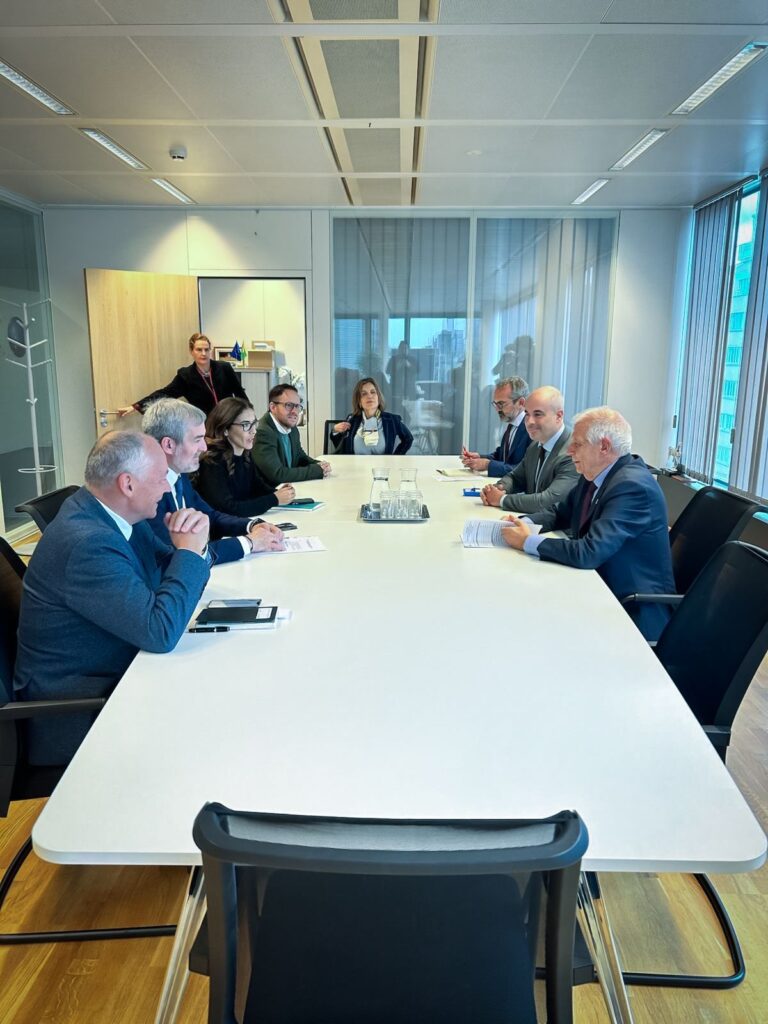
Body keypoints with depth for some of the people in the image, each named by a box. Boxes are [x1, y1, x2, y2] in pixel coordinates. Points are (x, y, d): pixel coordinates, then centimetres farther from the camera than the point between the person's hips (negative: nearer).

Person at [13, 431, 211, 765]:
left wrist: (190, 545, -14)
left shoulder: (109, 513, -1)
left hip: (115, 671, 8)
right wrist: (189, 550, -21)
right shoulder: (87, 543, -29)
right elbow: (161, 632, -32)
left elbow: (172, 576, 8)